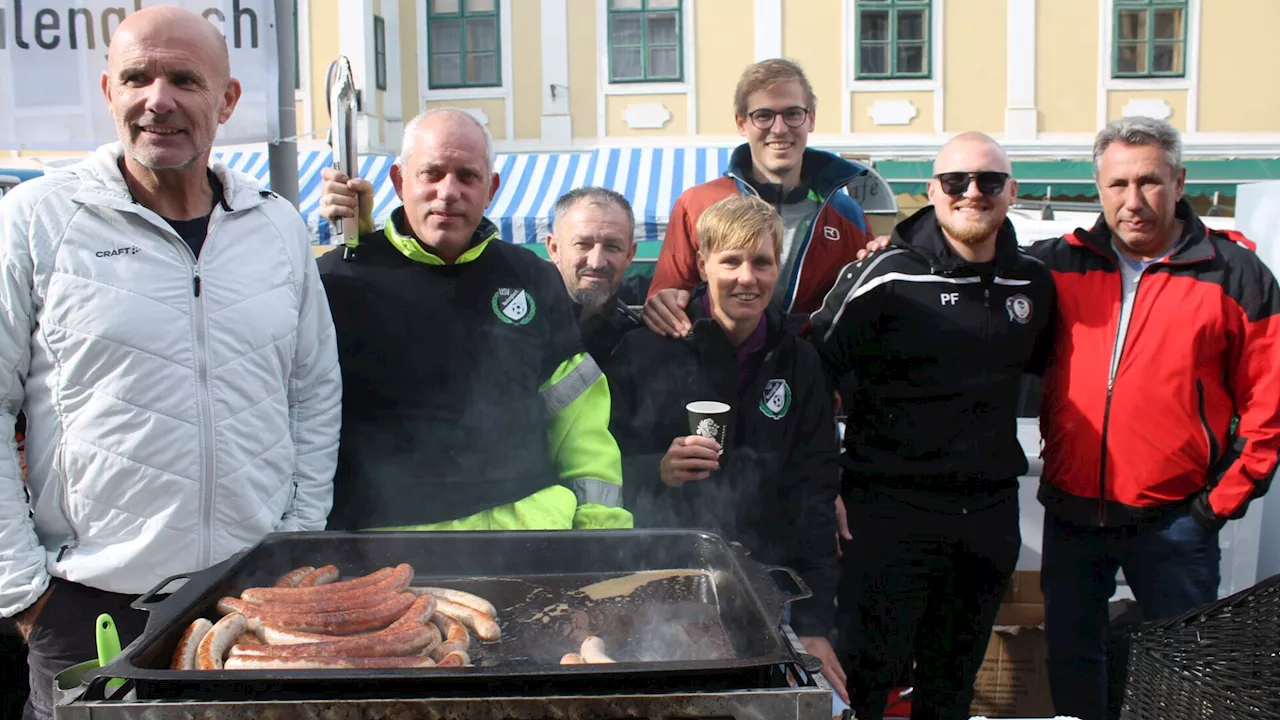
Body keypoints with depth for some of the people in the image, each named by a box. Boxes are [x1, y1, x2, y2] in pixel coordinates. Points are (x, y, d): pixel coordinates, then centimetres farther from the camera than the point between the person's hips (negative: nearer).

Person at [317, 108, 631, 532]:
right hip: (394, 531, -2)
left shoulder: (532, 279, 15)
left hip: (531, 527, 3)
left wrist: (602, 523, 11)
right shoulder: (341, 282, 4)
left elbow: (579, 420, 17)